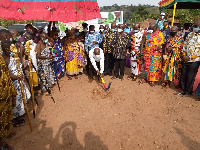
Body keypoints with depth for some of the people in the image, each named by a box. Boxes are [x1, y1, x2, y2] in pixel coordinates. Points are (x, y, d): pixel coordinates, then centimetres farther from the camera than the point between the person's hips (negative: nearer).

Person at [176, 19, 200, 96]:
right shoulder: (190, 34, 10)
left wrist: (190, 57, -15)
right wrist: (184, 55, -3)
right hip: (185, 59, 5)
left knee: (190, 77, 5)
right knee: (183, 75, 11)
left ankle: (188, 91, 23)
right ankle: (183, 90, 27)